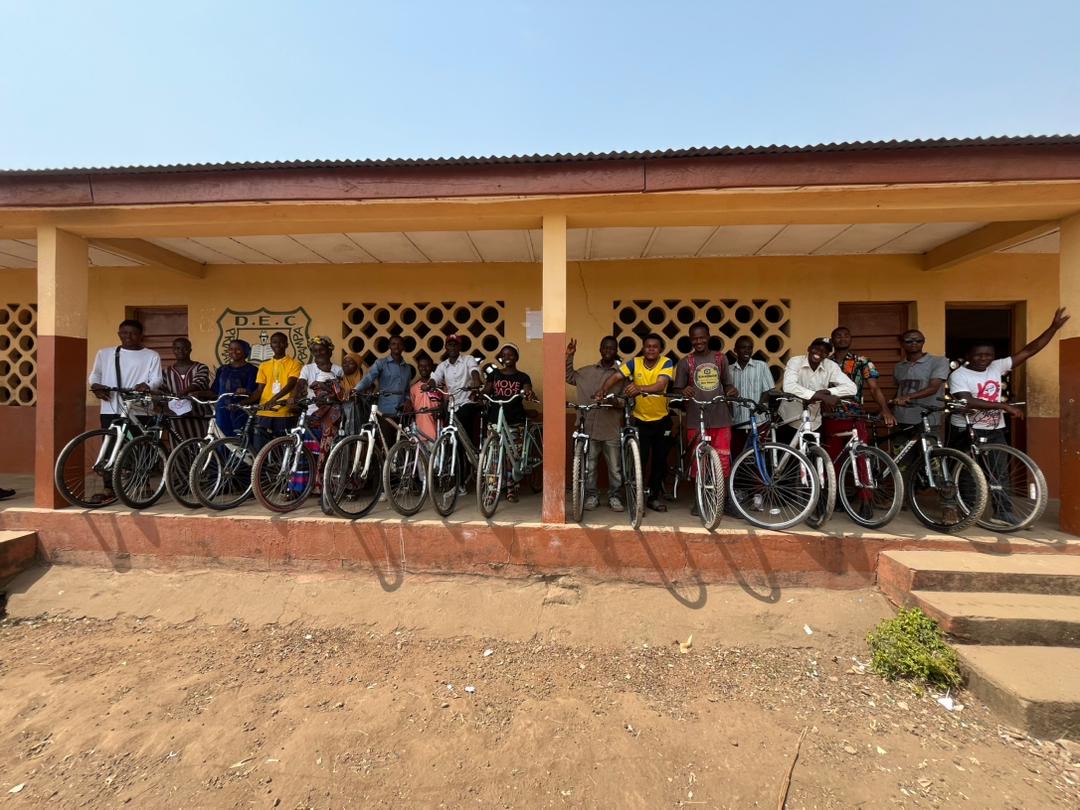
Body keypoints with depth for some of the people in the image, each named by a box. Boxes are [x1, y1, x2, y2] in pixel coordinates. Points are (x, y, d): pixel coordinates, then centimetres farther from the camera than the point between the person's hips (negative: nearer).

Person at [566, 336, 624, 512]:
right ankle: (592, 495, 24)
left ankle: (614, 496, 23)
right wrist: (569, 357, 8)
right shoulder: (587, 371, 10)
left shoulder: (621, 374, 4)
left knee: (615, 467, 7)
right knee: (589, 466, 8)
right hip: (589, 427, 1)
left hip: (611, 429, -1)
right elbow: (569, 377, 17)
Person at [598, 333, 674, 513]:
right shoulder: (635, 363, -7)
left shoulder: (666, 363, -11)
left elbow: (660, 385, -28)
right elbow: (614, 377, -16)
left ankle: (654, 496, 28)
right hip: (640, 420, -1)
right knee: (640, 461, -4)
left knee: (660, 460, 10)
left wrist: (639, 388, -46)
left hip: (661, 420, 1)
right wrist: (603, 390, -37)